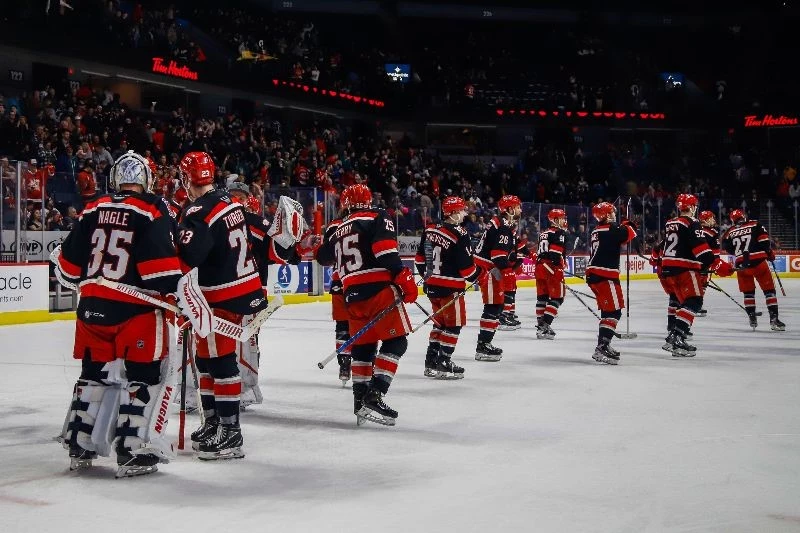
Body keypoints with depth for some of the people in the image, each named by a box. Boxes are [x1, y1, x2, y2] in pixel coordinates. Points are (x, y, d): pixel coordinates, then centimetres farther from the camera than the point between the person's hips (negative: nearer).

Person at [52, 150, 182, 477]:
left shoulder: (93, 211, 9)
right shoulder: (151, 212, -7)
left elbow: (70, 264, 14)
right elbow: (162, 264, -17)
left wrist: (66, 273, 34)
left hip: (92, 306, 6)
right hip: (135, 310, -6)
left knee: (95, 373, 18)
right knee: (145, 377, 2)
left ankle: (79, 446, 23)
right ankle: (134, 451, -2)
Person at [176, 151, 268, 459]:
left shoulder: (198, 214, -18)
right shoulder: (231, 203, 10)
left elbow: (184, 259, -29)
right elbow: (255, 240, 19)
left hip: (222, 297, -9)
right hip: (246, 290, 9)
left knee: (220, 359, -6)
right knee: (205, 356, 17)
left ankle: (231, 433, -4)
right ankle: (212, 423, 25)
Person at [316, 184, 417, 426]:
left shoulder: (339, 229, 21)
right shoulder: (377, 218, 3)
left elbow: (324, 257, 37)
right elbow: (386, 252, -15)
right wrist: (404, 279, -17)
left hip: (352, 294, 6)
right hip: (379, 289, -6)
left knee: (363, 345, 17)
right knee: (395, 341, -3)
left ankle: (361, 399, 18)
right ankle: (374, 396, -15)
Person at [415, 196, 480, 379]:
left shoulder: (430, 230, 6)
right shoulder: (459, 234, -16)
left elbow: (420, 258, 12)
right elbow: (466, 265, -15)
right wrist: (476, 276, 4)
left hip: (431, 285, 8)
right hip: (450, 287, -8)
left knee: (440, 322, 19)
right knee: (454, 324, 2)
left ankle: (431, 362, 21)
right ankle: (443, 364, 0)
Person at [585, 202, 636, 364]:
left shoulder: (596, 232, 17)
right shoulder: (611, 230, -11)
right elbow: (629, 234, -11)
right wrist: (627, 224, 9)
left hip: (593, 275, 10)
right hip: (605, 276, -10)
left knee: (607, 310, 19)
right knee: (614, 312, -11)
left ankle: (604, 345, 25)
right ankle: (601, 348, -21)